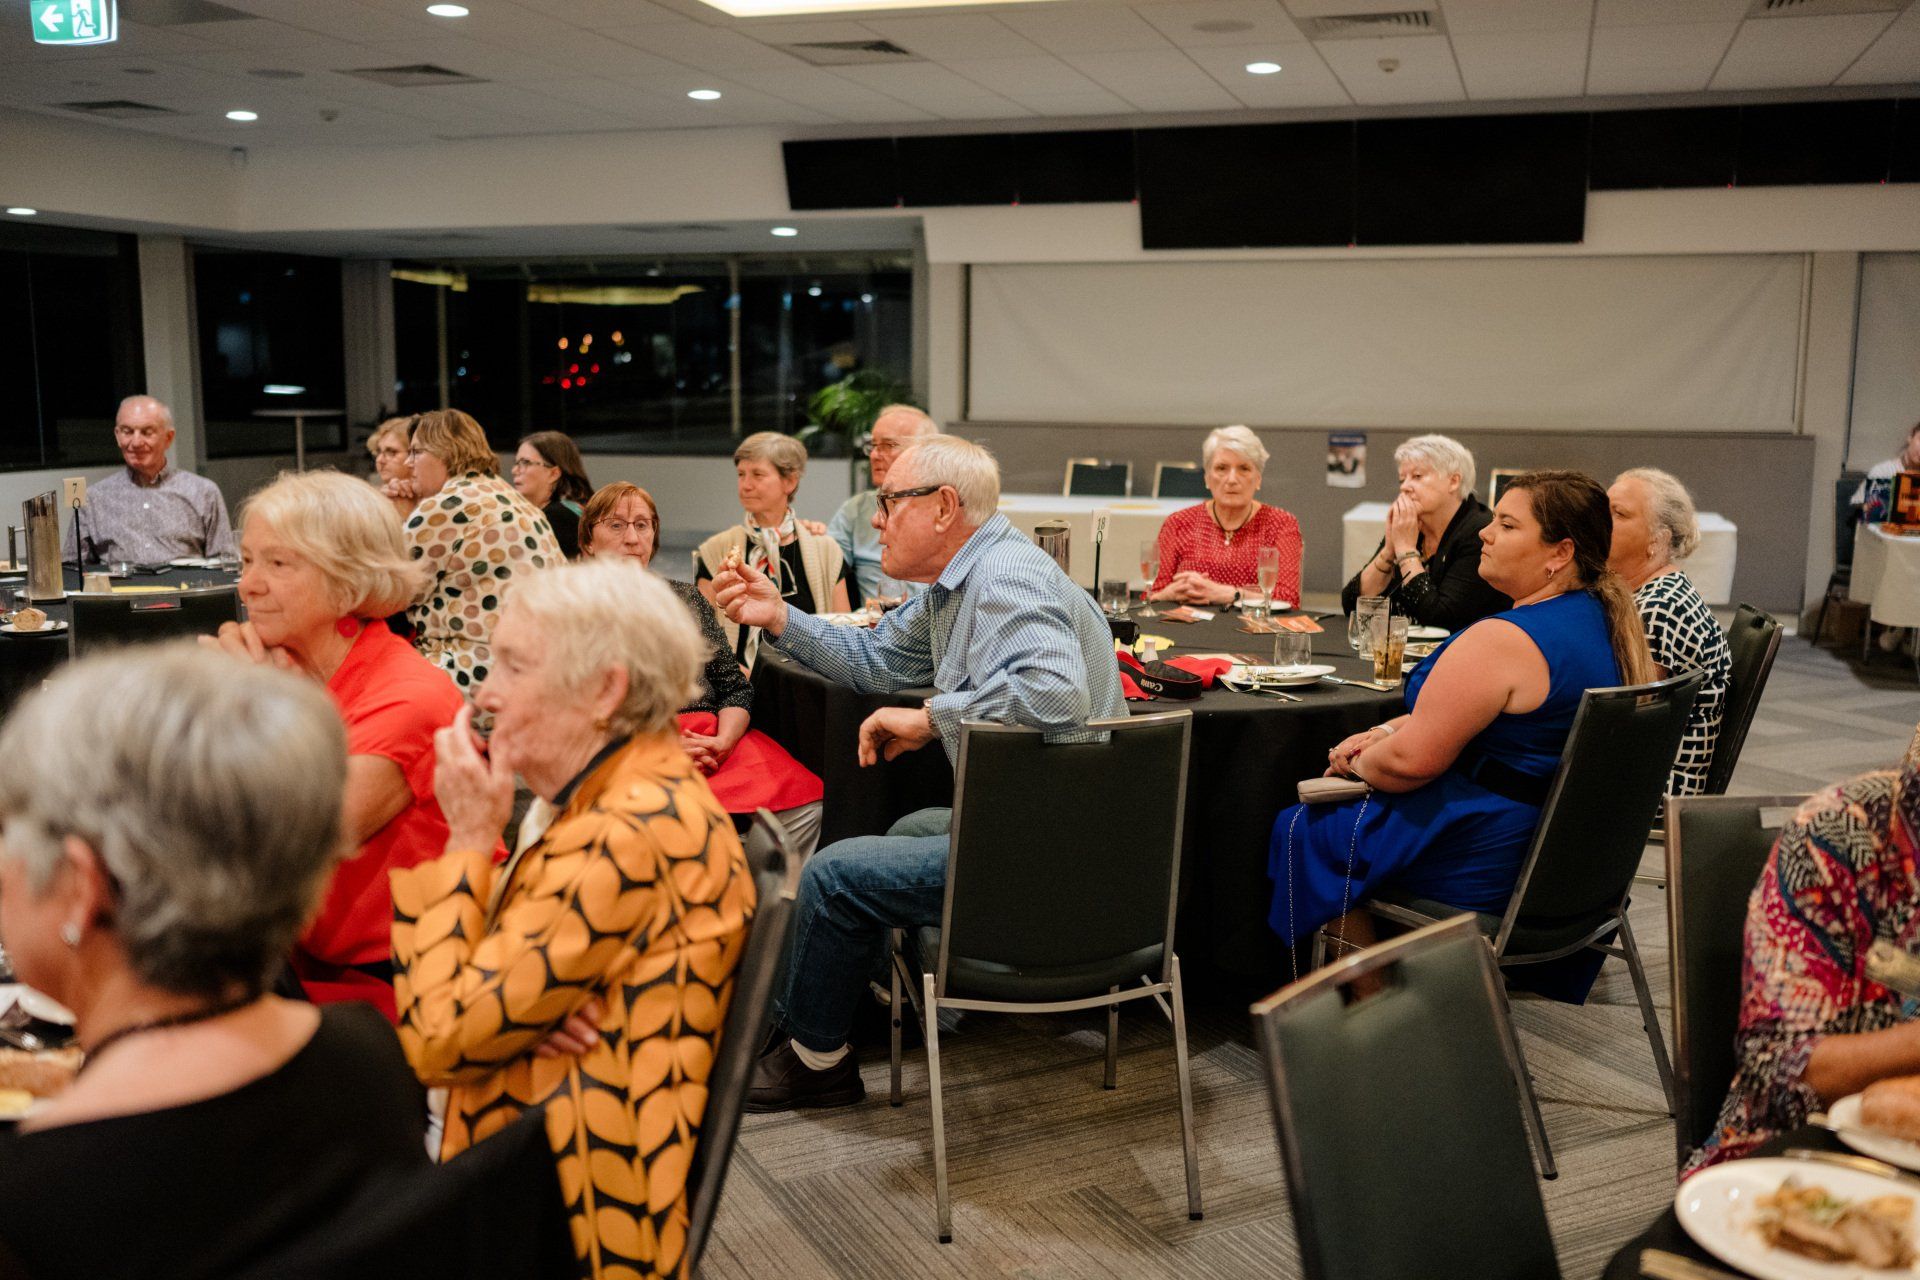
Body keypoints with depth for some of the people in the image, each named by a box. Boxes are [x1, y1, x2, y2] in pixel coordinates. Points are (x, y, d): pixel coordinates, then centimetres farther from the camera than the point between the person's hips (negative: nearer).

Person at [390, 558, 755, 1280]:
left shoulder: (630, 835, -24)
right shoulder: (619, 796, 8)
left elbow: (434, 1041, -20)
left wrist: (471, 837, -15)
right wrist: (521, 1010, -14)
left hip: (575, 1222, -9)